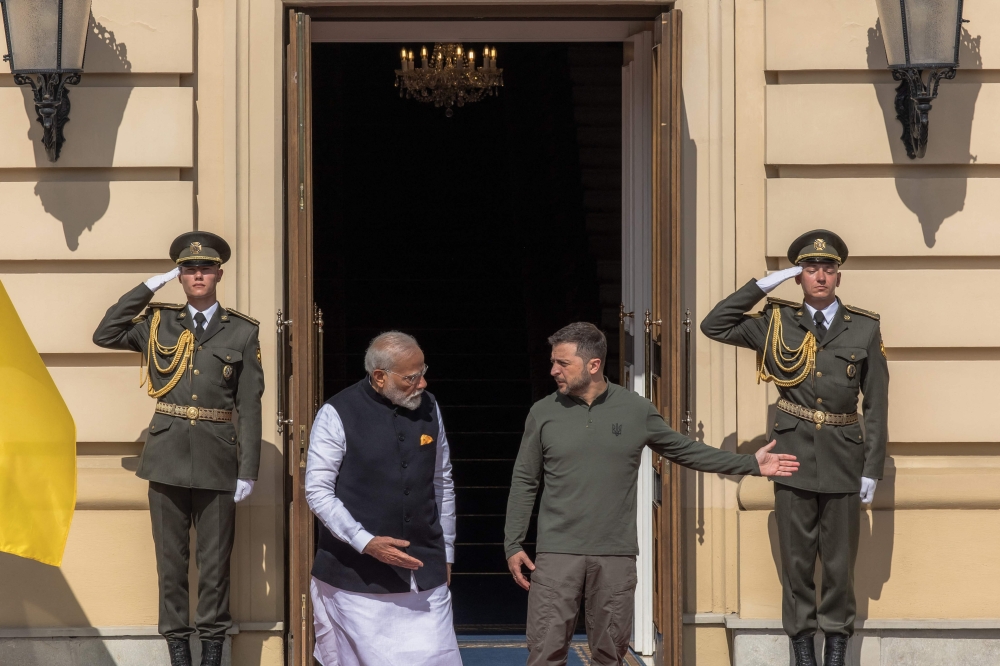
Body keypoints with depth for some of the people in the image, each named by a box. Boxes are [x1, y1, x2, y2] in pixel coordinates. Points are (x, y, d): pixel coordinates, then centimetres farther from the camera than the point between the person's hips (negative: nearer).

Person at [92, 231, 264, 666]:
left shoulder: (242, 332, 3)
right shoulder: (158, 323, 8)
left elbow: (250, 406, 1)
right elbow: (104, 336, -3)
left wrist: (248, 471, -3)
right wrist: (148, 288, -3)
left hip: (217, 456, -1)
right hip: (167, 452, 1)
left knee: (215, 556, 4)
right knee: (171, 555, 4)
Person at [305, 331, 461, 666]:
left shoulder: (428, 407, 6)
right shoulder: (337, 415, -9)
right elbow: (318, 492, -9)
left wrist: (446, 554, 17)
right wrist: (367, 543, -19)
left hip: (424, 574, 4)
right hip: (358, 578, -3)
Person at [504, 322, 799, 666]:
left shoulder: (636, 410, 3)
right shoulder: (543, 413, 2)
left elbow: (686, 451, 13)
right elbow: (524, 482, 7)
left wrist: (751, 464, 11)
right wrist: (513, 545, 2)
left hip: (615, 555, 1)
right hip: (557, 554, -1)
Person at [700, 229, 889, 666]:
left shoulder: (865, 329, 3)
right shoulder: (776, 323, 5)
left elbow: (877, 405, 4)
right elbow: (714, 326, -1)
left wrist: (872, 469, -1)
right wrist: (763, 285, -5)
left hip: (843, 461, 0)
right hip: (793, 458, 0)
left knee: (839, 561, 5)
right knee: (796, 560, 4)